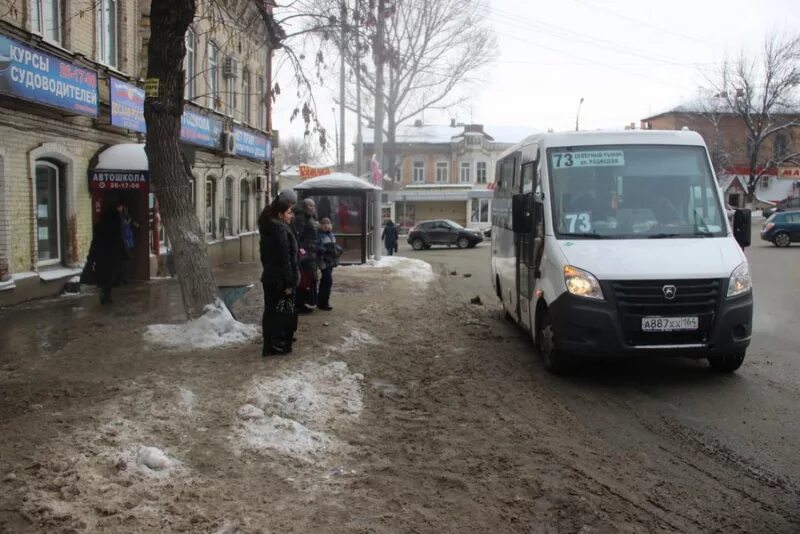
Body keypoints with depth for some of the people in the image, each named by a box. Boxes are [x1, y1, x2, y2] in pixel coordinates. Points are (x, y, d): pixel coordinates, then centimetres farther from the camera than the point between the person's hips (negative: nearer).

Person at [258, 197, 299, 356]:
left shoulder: (268, 228, 11)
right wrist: (288, 283, -20)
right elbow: (284, 258, -21)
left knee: (271, 312, 14)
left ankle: (270, 345, 22)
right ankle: (279, 345, 7)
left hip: (269, 278, 9)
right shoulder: (280, 229, -19)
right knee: (282, 313, 0)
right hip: (280, 279, -9)